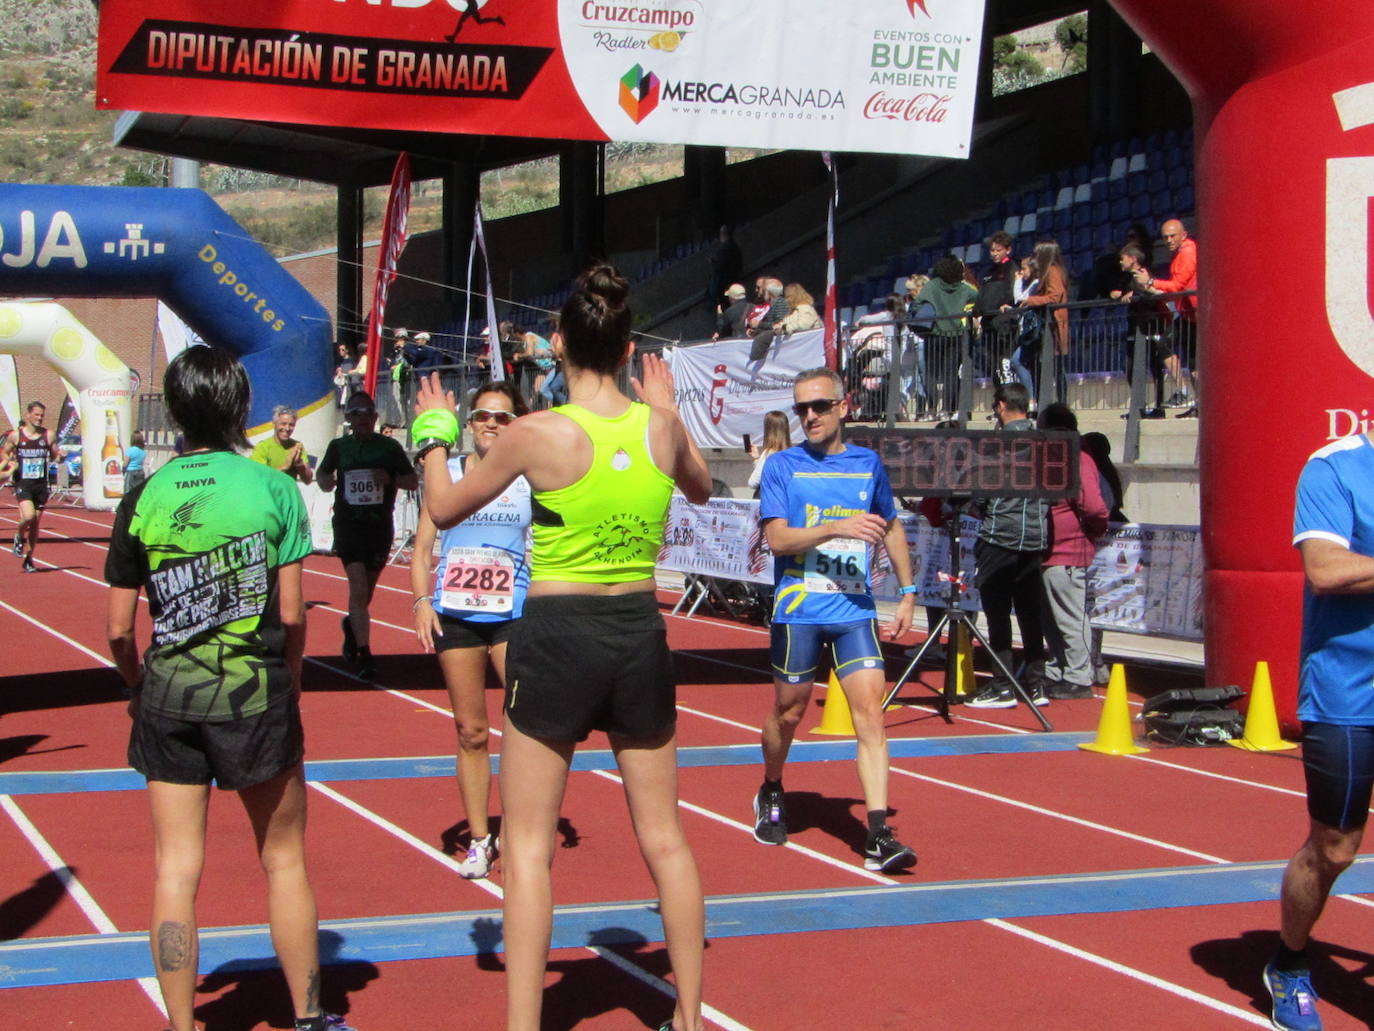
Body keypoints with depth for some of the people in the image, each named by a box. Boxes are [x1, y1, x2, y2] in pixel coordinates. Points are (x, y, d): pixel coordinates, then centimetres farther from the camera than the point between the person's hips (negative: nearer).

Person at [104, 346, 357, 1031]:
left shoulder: (143, 498, -1)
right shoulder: (273, 487, -6)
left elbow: (118, 628, 1)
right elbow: (292, 614, -7)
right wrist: (290, 689, 9)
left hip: (169, 694, 2)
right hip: (255, 692, -1)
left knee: (176, 868, 6)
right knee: (284, 861, 12)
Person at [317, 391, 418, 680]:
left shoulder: (390, 447, 2)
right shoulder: (339, 446, 6)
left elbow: (413, 481, 6)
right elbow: (322, 473, 23)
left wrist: (391, 479, -11)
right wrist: (326, 480, 2)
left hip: (380, 525, 1)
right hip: (348, 524, -1)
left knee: (366, 590, 14)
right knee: (358, 588, -13)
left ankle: (352, 625, 45)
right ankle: (364, 654, -13)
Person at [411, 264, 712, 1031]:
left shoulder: (538, 435, -13)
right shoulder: (661, 426, -2)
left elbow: (445, 510, 3)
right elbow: (702, 488, 22)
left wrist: (434, 437, 19)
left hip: (557, 634, -4)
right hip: (640, 632, 4)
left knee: (528, 849, 4)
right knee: (664, 838, 14)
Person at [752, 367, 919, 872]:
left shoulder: (868, 464, 9)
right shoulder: (783, 465, -1)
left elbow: (892, 528, 23)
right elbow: (777, 538, -11)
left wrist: (907, 593, 18)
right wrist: (837, 528, -24)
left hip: (855, 610, 2)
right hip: (798, 610, -2)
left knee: (870, 709, -11)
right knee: (789, 710, 10)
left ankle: (879, 836, -14)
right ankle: (771, 796, 40)